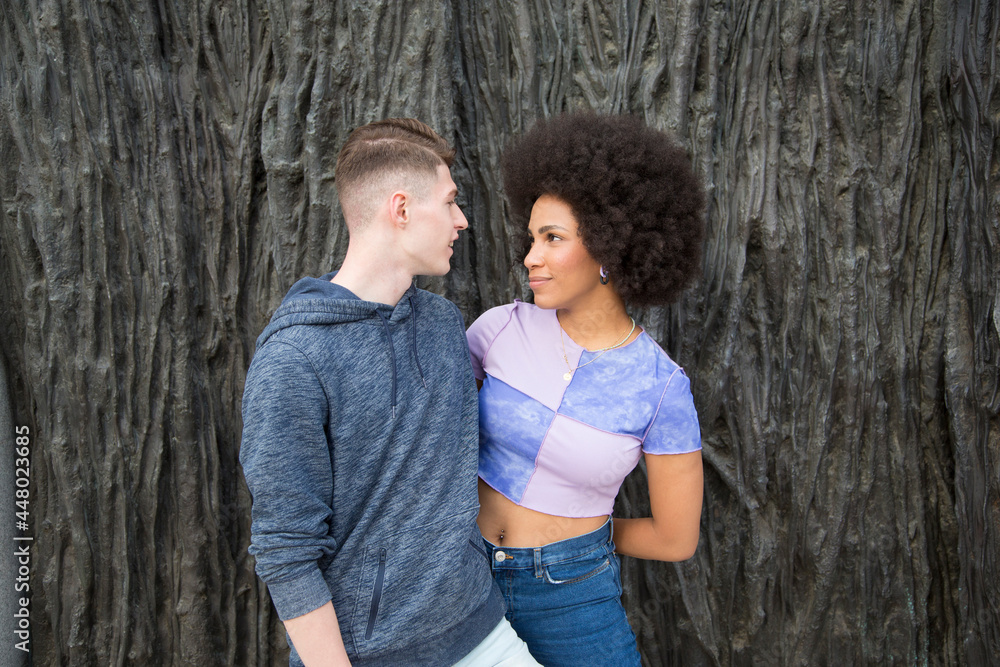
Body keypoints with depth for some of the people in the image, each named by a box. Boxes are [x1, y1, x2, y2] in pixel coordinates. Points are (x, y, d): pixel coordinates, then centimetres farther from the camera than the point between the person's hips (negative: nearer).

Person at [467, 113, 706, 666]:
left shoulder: (661, 386, -17)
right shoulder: (503, 327, -11)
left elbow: (676, 539, -8)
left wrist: (572, 536, 3)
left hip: (570, 598, -2)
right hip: (468, 578, 2)